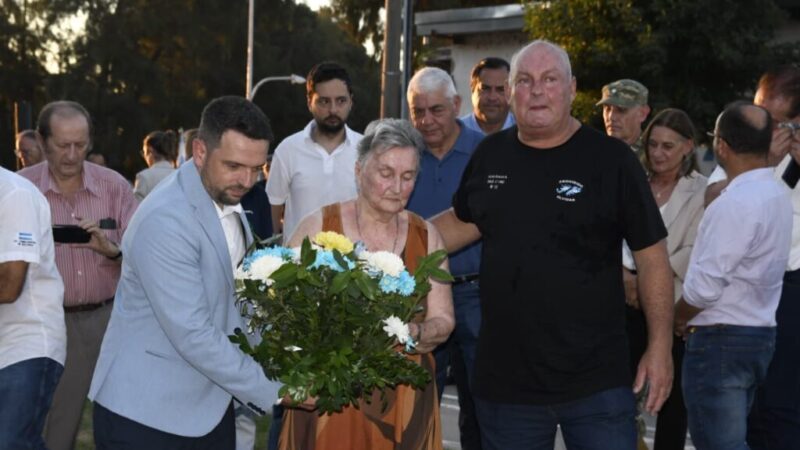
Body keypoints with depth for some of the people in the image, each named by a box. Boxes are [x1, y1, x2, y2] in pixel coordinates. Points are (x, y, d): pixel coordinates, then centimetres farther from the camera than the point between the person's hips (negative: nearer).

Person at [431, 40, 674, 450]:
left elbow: (651, 255, -4)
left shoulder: (611, 159, -6)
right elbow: (464, 222, 21)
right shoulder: (490, 155, 5)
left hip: (597, 381, -3)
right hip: (504, 383, 3)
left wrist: (660, 346, -7)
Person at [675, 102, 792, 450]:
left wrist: (677, 318, -2)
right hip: (760, 333, 10)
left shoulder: (735, 203, -21)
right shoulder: (778, 195, 9)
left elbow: (704, 286, -21)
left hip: (720, 340, -10)